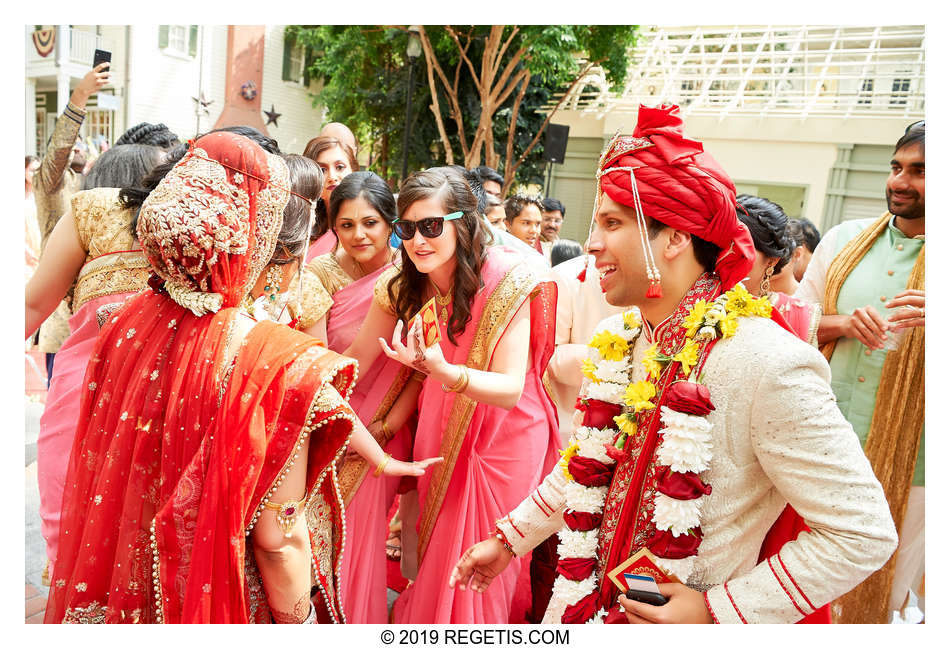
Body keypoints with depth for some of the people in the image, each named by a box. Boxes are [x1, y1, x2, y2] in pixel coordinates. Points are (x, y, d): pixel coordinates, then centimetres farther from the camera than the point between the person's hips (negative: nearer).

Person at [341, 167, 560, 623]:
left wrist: (444, 370, -45)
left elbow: (511, 389, -29)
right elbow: (357, 361, -1)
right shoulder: (401, 286, -9)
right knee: (427, 559, 17)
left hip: (506, 435, -4)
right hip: (439, 431, 4)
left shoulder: (507, 281, -24)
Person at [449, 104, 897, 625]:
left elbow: (862, 532, -21)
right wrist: (509, 539, 11)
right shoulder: (614, 339, -5)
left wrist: (717, 612, -21)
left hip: (685, 619, -5)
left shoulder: (768, 365, -26)